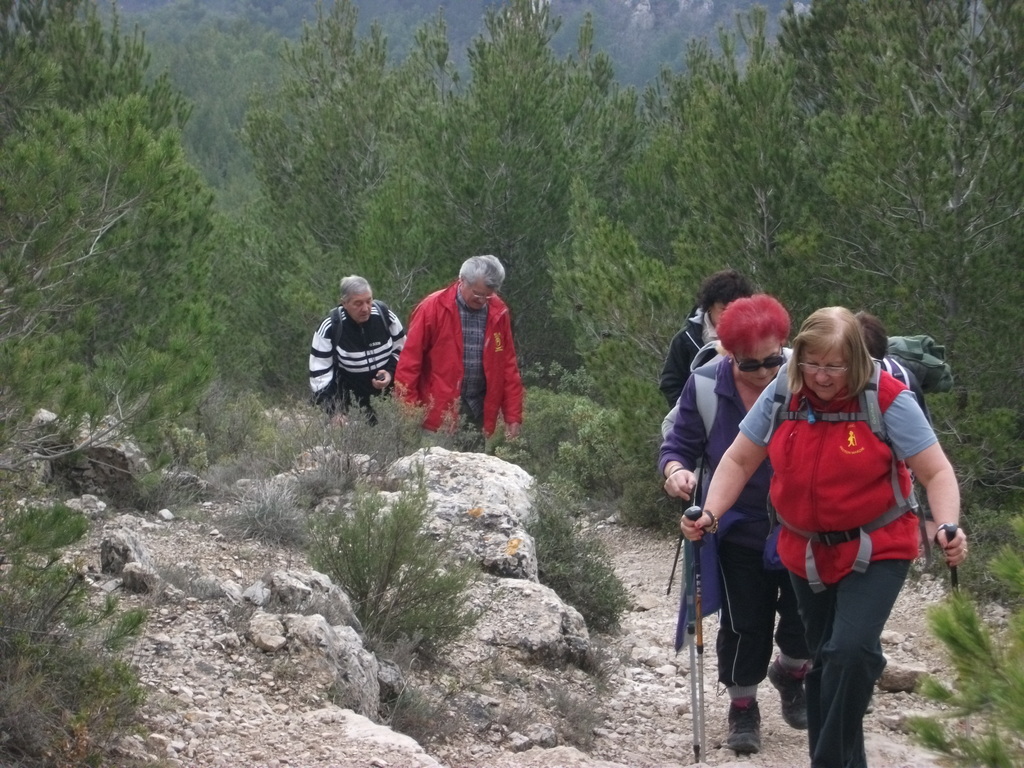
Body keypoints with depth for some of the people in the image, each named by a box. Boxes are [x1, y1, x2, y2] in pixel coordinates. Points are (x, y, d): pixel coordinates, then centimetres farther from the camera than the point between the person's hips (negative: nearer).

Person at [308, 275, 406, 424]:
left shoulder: (385, 316, -12)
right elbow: (320, 373, -14)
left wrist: (391, 372, -14)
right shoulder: (330, 329, -19)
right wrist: (333, 411, -20)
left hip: (386, 394, 3)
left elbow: (402, 350, 5)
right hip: (350, 401, -3)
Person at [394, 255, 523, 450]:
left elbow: (508, 367, 11)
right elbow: (410, 362, -5)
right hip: (440, 413, -4)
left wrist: (513, 416, 9)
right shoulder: (433, 308, -7)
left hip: (479, 412, 4)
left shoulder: (498, 313, 6)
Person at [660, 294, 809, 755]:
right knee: (745, 626, 6)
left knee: (807, 622, 5)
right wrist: (677, 471, -27)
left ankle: (790, 673, 38)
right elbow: (679, 446, -4)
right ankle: (742, 708, 27)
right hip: (738, 533, 0)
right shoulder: (705, 387, -14)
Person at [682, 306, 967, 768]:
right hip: (807, 553, 5)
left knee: (852, 651, -23)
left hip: (875, 551, -5)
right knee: (823, 659, 14)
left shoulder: (888, 400, -17)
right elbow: (739, 461, 2)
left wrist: (947, 529, -33)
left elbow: (936, 473, -16)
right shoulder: (782, 395, -7)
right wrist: (710, 514, -13)